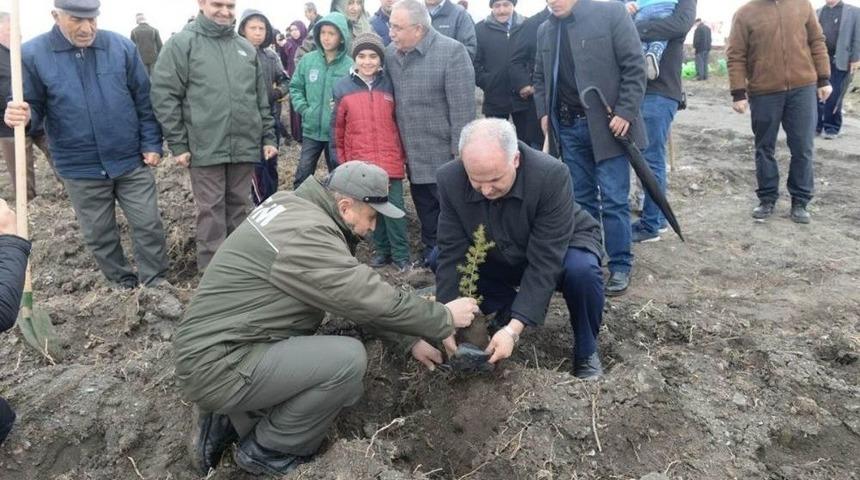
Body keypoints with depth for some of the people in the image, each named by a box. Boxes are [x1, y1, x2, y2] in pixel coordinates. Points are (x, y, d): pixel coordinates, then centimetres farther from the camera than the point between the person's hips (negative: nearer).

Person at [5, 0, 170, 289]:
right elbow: (34, 105, -1)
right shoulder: (33, 54, -6)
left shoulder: (122, 46, -3)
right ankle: (124, 284, 32)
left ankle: (155, 284, 21)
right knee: (99, 235, 13)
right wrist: (23, 116, -25)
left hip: (131, 161, 0)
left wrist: (151, 143, -1)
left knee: (148, 225, 5)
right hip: (80, 168, 0)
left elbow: (144, 100, 2)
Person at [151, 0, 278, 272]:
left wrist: (268, 136, 11)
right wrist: (178, 144, -9)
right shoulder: (182, 44, -3)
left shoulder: (246, 48, 13)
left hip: (245, 145, 4)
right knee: (211, 210, 3)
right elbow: (164, 95, -6)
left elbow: (261, 98, 16)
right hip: (206, 147, -4)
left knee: (239, 206, 13)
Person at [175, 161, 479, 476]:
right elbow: (373, 299, -21)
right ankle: (265, 449, 2)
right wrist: (444, 319, -5)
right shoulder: (306, 233, -24)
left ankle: (229, 422, 17)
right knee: (349, 359, -19)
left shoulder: (298, 208, 7)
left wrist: (410, 340, 10)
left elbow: (358, 293, 11)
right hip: (218, 364, -10)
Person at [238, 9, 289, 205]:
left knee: (271, 163, 14)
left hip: (271, 117, 5)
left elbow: (285, 81, 12)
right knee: (257, 165, -4)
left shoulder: (271, 56, 7)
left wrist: (278, 92, -7)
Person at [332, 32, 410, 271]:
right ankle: (382, 250, 24)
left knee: (395, 207, 0)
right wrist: (341, 162, 6)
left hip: (390, 160, -1)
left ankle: (400, 254, 12)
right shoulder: (342, 88, 1)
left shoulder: (390, 85, 1)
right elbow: (337, 128, 6)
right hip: (360, 163, 1)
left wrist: (404, 155, 8)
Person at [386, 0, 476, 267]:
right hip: (413, 156, 6)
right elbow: (389, 101, 11)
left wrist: (461, 155, -17)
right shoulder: (390, 53, 3)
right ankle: (431, 253, 37)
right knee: (425, 212, 20)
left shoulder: (452, 52, -15)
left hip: (444, 157, -6)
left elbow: (463, 108, -17)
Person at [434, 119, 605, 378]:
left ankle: (586, 352, -7)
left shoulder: (552, 175, -35)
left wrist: (513, 329, -39)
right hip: (500, 258, 4)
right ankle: (508, 309, 9)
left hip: (562, 246, -3)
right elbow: (452, 254, -21)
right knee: (443, 266, -16)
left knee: (582, 270, -35)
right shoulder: (450, 179, -24)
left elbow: (545, 262, -35)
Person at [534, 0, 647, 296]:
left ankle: (620, 266, 12)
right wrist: (543, 112, 7)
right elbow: (540, 76, 21)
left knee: (613, 200, -2)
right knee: (581, 199, 12)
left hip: (607, 124, -5)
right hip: (568, 127, 5)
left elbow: (634, 67, -9)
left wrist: (625, 113, -14)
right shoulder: (545, 31, 10)